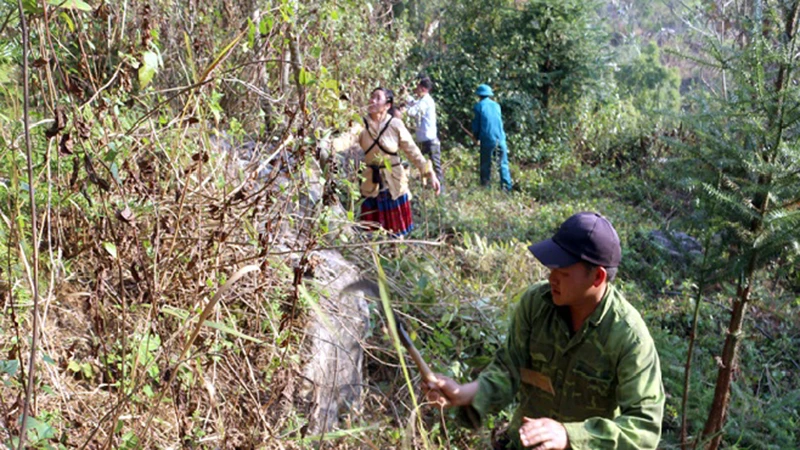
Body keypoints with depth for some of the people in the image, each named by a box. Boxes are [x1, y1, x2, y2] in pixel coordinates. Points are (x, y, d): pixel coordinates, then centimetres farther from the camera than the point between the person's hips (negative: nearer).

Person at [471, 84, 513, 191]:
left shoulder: (478, 106, 0)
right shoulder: (496, 105, 11)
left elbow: (476, 124, 2)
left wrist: (475, 136, 20)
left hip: (487, 139, -3)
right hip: (500, 138, 3)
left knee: (485, 164, 6)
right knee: (503, 164, 6)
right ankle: (507, 187, 2)